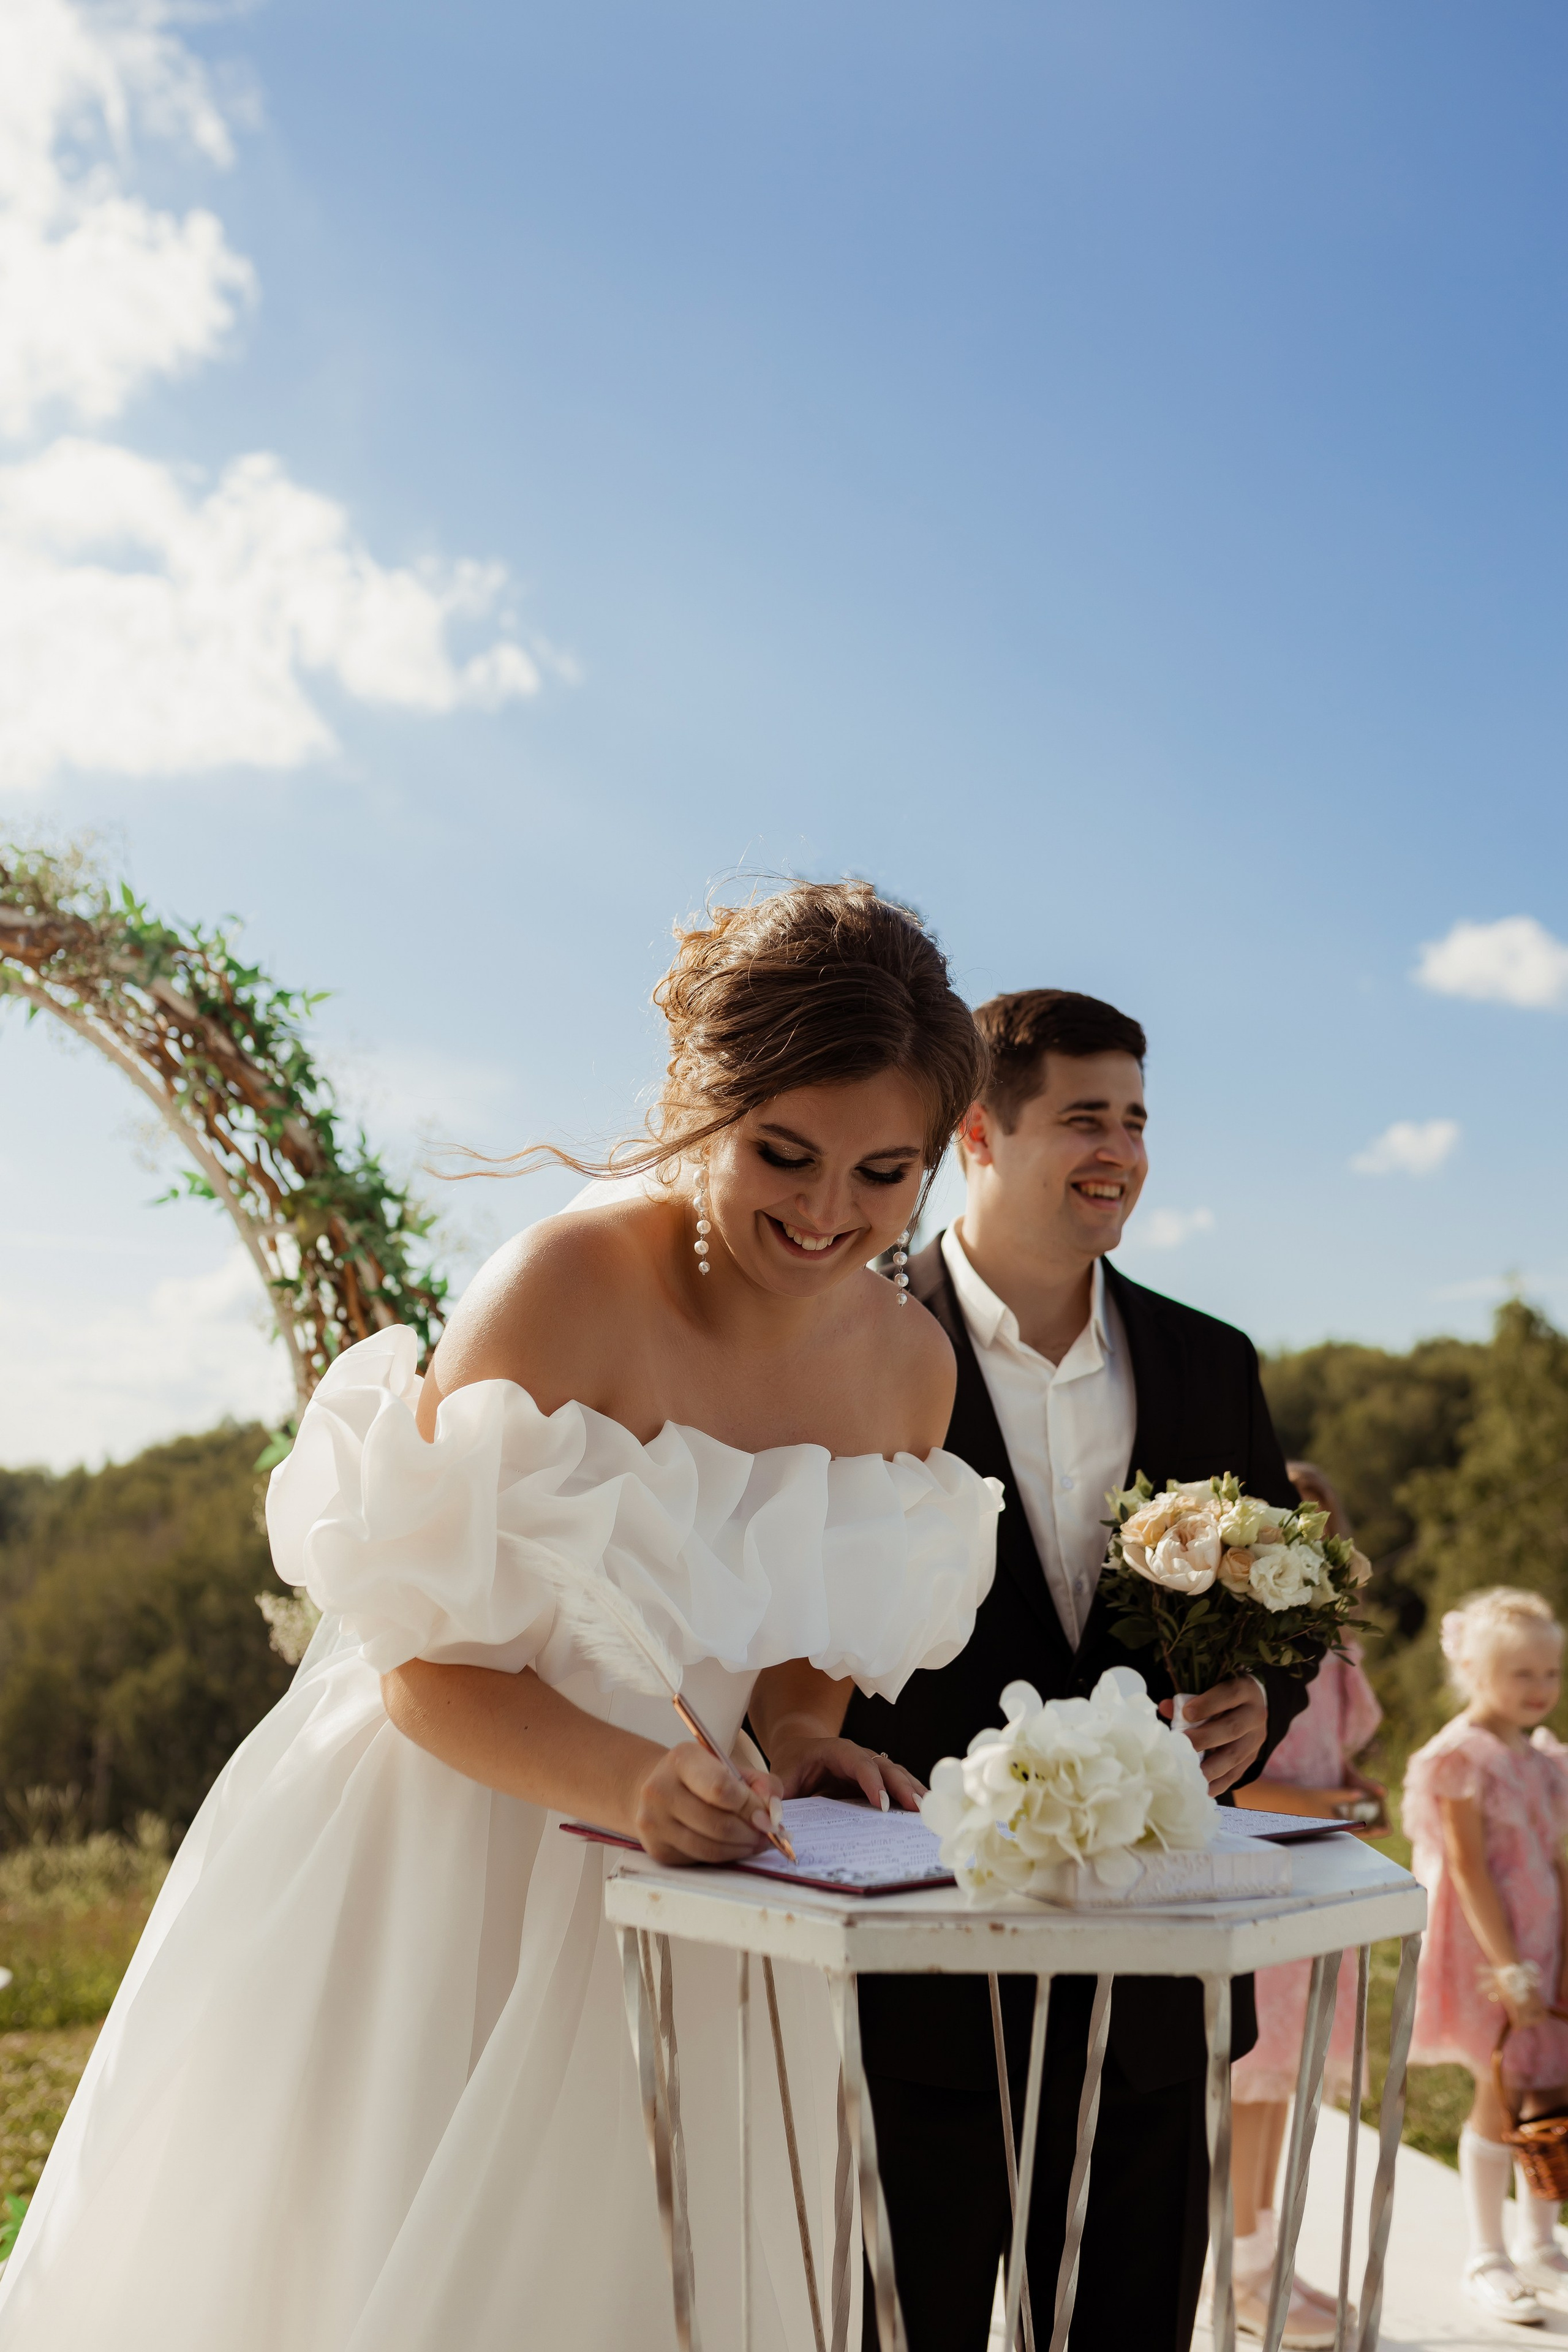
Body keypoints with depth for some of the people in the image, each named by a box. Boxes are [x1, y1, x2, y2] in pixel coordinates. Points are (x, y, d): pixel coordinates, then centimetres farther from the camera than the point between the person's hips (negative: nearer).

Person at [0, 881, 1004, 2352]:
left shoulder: (912, 1364, -2)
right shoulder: (568, 1287, -21)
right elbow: (437, 1668, -20)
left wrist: (795, 1745, -9)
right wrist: (631, 1782, -35)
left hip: (672, 1922, 5)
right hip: (435, 1884, -5)